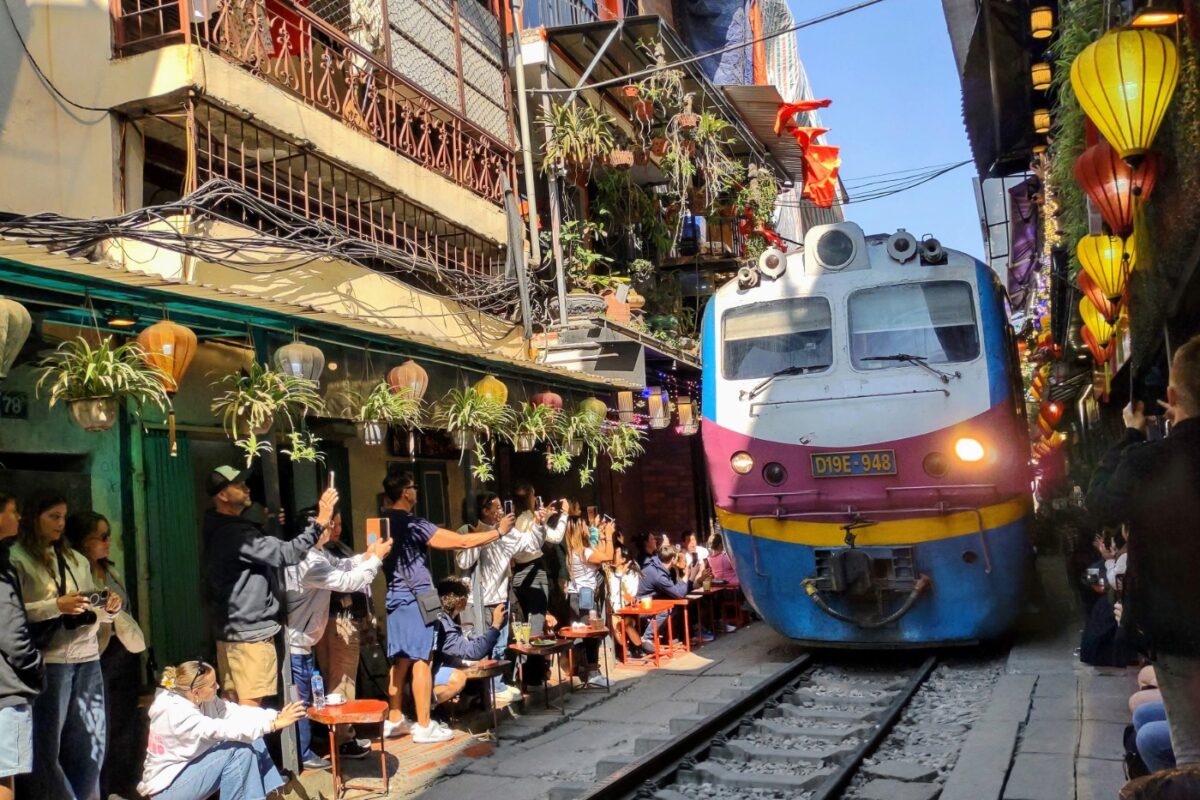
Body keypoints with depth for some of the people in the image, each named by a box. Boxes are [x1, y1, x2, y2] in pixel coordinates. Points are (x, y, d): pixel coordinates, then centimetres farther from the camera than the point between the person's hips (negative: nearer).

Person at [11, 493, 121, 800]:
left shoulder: (76, 559, 17)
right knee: (47, 744, 0)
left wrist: (109, 608, -4)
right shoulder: (17, 558, 0)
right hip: (49, 660, -5)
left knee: (90, 742, 10)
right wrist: (57, 605, -19)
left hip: (87, 657, 6)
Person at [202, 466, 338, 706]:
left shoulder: (220, 531, 13)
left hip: (230, 631, 10)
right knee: (250, 706, -6)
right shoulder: (233, 533, -20)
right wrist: (319, 522, -28)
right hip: (250, 633, -10)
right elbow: (285, 554, -28)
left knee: (233, 705, 14)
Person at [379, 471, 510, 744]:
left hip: (395, 597, 8)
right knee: (421, 660, -4)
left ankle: (394, 720, 21)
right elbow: (462, 541, -18)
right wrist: (499, 531, -8)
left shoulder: (385, 524, 8)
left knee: (401, 659, 14)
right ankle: (424, 726, -1)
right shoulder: (413, 525, -16)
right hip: (415, 599, -8)